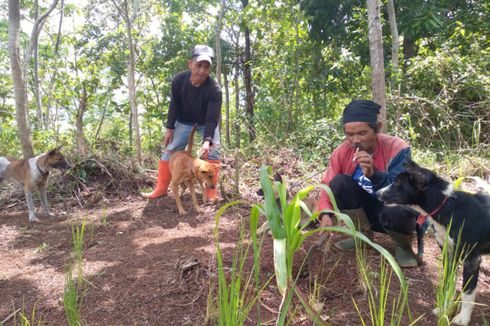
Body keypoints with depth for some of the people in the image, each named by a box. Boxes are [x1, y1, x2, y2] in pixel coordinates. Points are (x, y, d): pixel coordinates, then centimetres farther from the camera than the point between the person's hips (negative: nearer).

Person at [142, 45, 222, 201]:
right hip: (184, 121, 2)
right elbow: (174, 105, -10)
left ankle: (211, 189, -1)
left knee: (213, 152, -14)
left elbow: (212, 118, -34)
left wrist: (207, 140, -48)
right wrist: (169, 128, -10)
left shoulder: (214, 89, -33)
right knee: (169, 151, -1)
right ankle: (161, 188, 9)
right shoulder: (178, 80, -24)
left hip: (207, 122, -2)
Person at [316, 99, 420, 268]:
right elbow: (328, 186, -9)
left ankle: (403, 245, -1)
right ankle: (363, 235, 0)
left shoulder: (397, 148, -24)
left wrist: (373, 173, -48)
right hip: (367, 212, 4)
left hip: (394, 210, -4)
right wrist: (325, 214, -28)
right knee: (339, 183, -21)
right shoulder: (342, 152, -12)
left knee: (398, 211, -39)